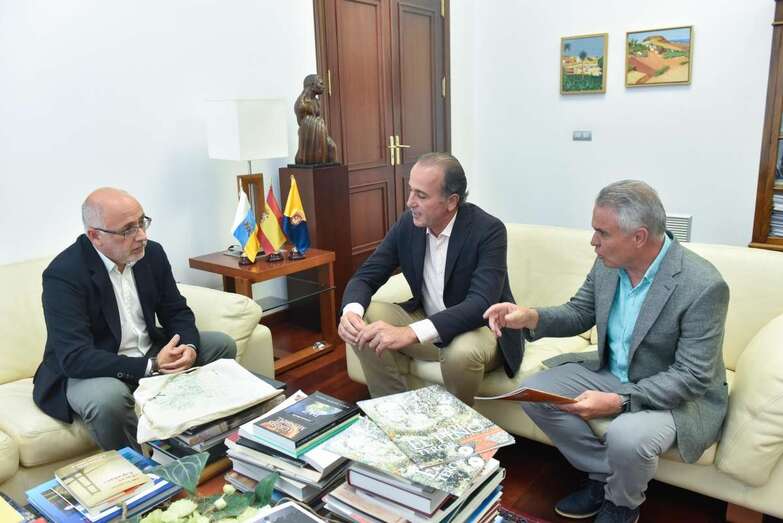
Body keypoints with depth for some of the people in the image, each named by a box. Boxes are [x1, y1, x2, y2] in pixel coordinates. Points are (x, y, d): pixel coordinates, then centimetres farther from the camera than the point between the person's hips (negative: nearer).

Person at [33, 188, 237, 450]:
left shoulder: (152, 253, -5)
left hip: (152, 354, 6)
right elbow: (75, 358, -28)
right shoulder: (63, 274, -22)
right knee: (108, 397, -37)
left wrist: (189, 346, -19)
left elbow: (177, 311, 3)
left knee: (223, 345, -3)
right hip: (89, 369, -6)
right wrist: (150, 366, -33)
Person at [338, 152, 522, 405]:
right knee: (366, 319, -17)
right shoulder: (408, 223, -8)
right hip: (426, 321, 5)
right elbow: (365, 277, -5)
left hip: (482, 327, -4)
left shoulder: (488, 230, -23)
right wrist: (351, 311, -29)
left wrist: (410, 333, -46)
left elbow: (482, 304, -35)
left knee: (461, 352, -37)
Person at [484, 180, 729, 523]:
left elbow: (691, 377, -23)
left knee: (626, 435, -34)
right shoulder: (608, 263, -9)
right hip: (611, 374, 6)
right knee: (533, 391, -8)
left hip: (681, 395, -6)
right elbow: (579, 314, 4)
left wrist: (619, 402, -32)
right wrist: (531, 318, -17)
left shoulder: (703, 286, -26)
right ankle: (605, 475, 9)